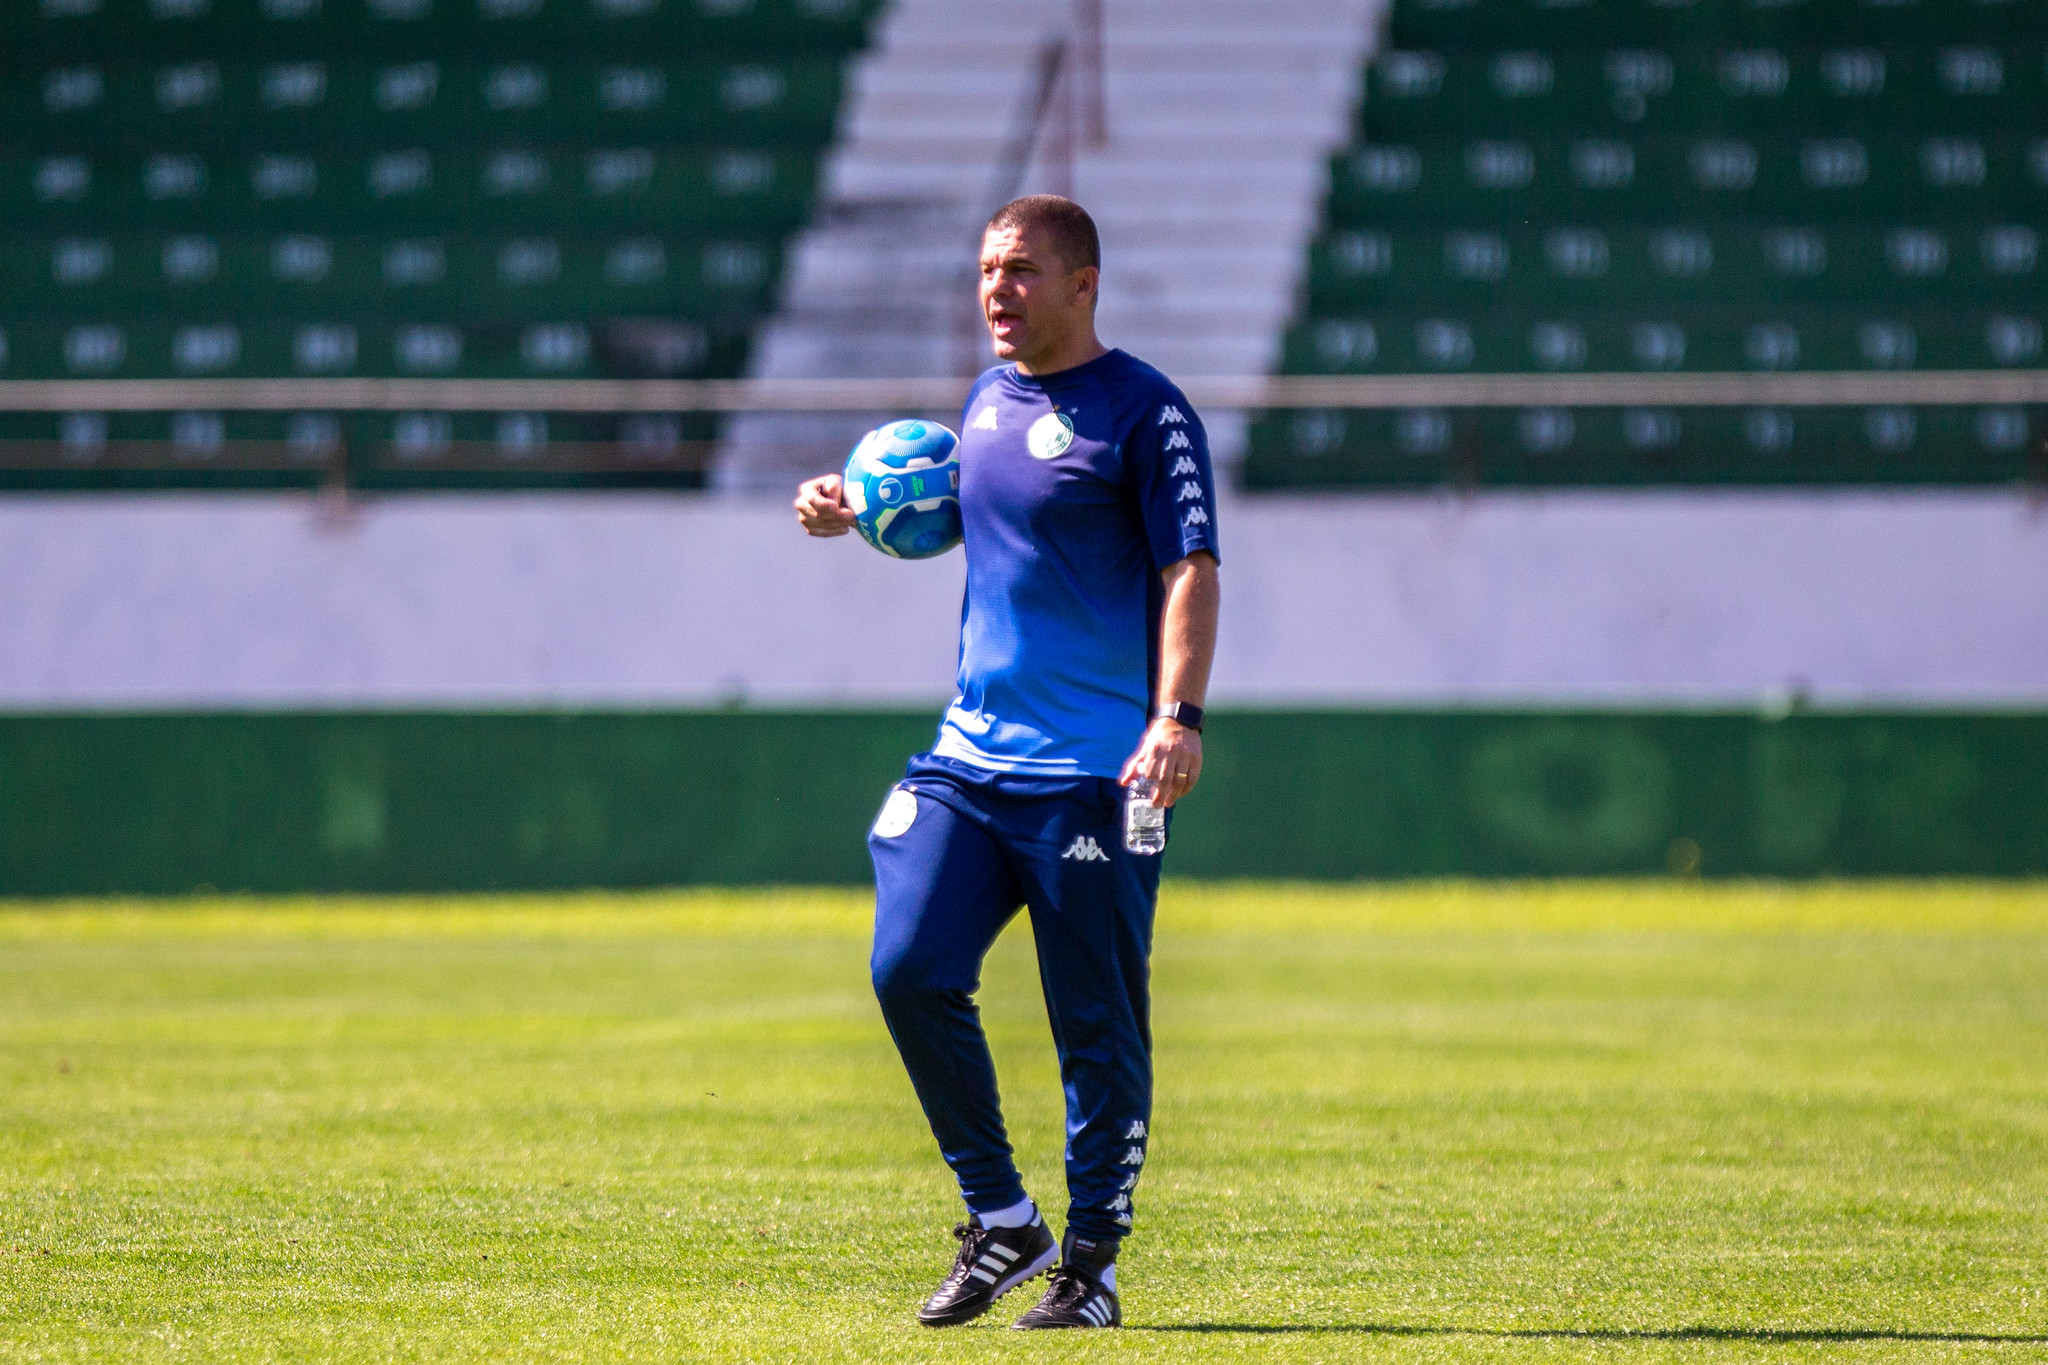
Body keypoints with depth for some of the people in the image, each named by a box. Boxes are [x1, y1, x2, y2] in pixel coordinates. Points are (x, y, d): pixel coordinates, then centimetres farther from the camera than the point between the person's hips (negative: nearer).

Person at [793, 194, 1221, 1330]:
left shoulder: (1143, 412, -6)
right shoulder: (987, 402, 15)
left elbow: (1190, 572, -13)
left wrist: (1178, 715, -25)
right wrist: (854, 512, 15)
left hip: (1097, 771, -6)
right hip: (968, 757, 6)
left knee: (1098, 1025, -2)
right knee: (909, 970, -6)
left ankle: (1090, 1263, 10)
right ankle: (1000, 1221, 8)